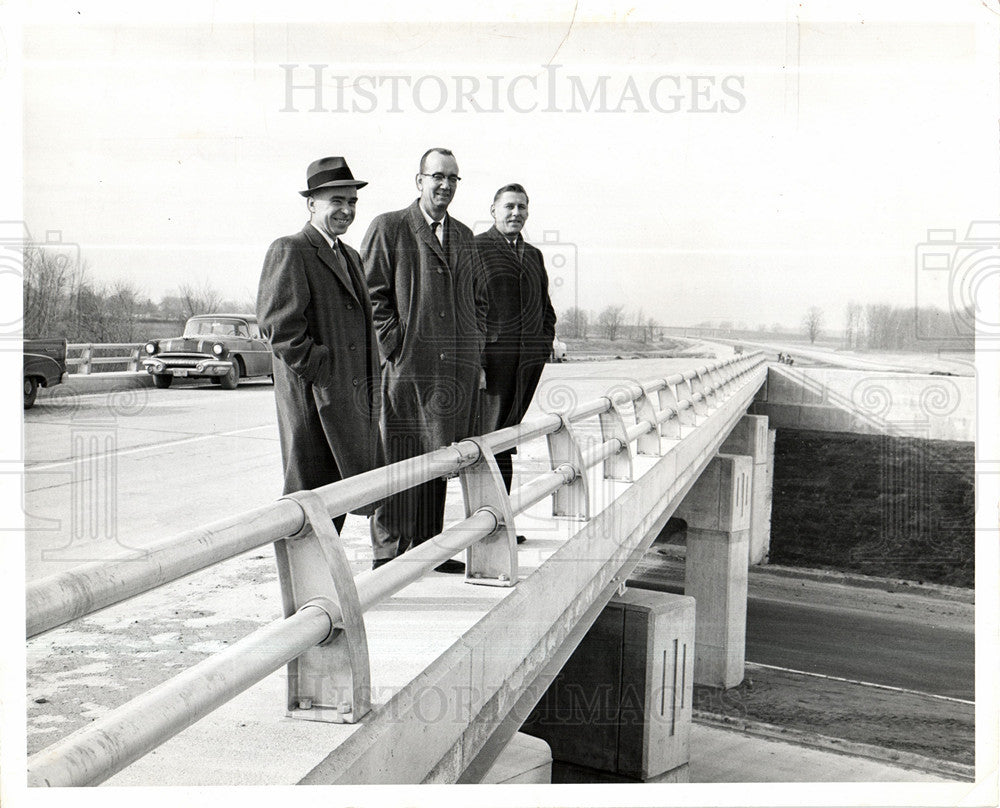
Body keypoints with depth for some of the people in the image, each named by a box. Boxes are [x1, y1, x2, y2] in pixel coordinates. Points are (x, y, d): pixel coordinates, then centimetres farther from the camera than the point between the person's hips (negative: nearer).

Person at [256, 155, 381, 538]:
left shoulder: (351, 257, 20)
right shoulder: (288, 252, -7)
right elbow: (280, 326, -17)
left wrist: (368, 384, 16)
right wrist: (321, 372, -17)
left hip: (353, 403, 8)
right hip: (313, 400, -8)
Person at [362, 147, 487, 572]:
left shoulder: (464, 236, 18)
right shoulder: (388, 228, 0)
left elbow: (478, 299, 23)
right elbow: (371, 295, -4)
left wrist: (475, 354, 13)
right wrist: (395, 347, -11)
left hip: (458, 369, 6)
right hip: (407, 368, -5)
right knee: (398, 462, -3)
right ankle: (388, 554, 7)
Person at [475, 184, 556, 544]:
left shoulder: (533, 255, 22)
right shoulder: (475, 248, 1)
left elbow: (545, 304, 30)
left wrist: (547, 337, 15)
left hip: (530, 358, 6)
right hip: (492, 355, -6)